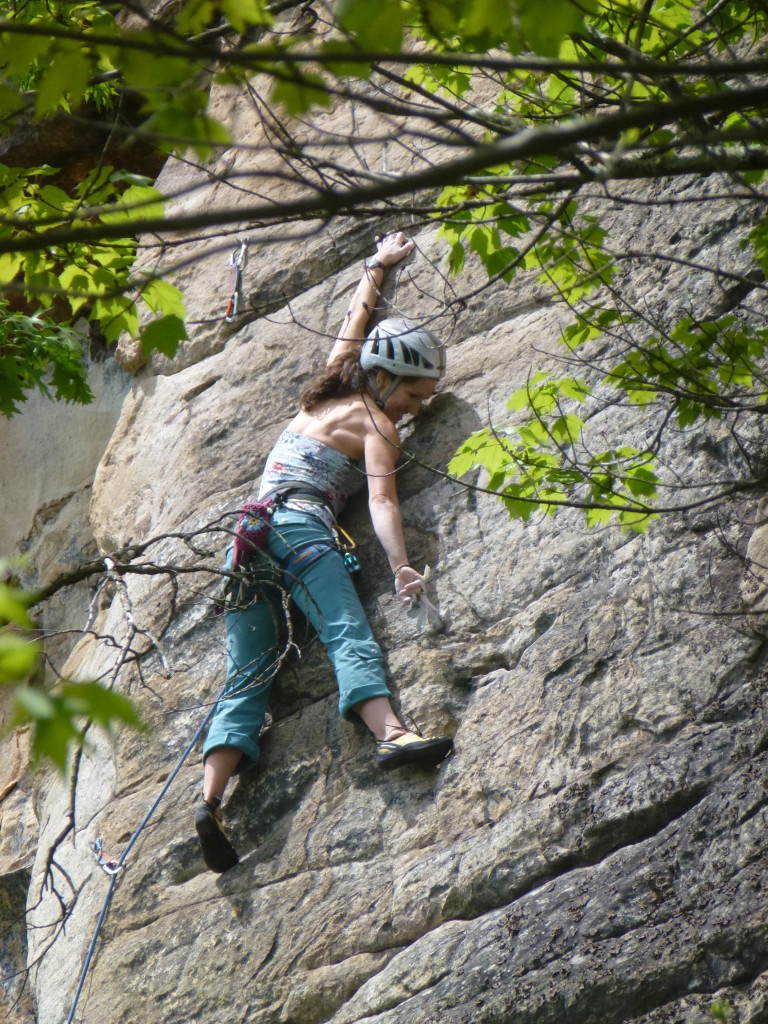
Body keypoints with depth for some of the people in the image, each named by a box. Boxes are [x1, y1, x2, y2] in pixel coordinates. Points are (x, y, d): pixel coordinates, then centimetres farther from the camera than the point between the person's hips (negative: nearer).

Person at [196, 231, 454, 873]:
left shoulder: (327, 392, 25)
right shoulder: (376, 426, 5)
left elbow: (356, 323, 42)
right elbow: (382, 499, -11)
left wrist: (378, 266, 55)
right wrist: (400, 566, -22)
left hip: (249, 529, 7)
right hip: (300, 527, -7)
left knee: (248, 676, -4)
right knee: (351, 637, -25)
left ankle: (212, 801, -19)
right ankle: (391, 735, -49)